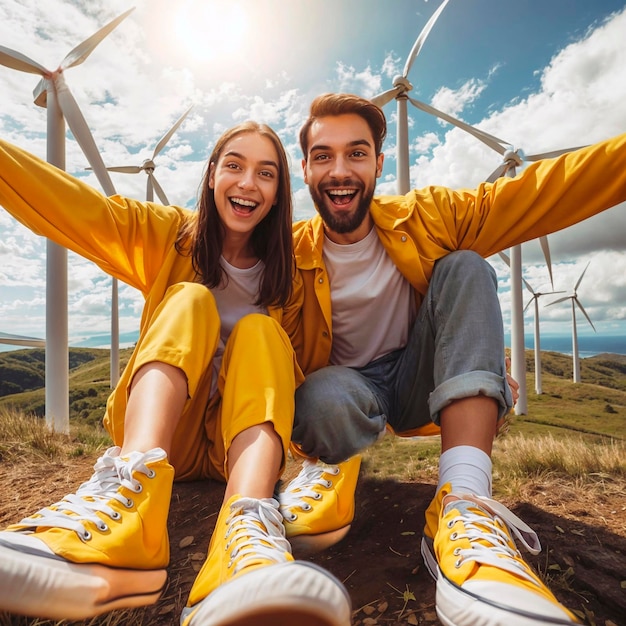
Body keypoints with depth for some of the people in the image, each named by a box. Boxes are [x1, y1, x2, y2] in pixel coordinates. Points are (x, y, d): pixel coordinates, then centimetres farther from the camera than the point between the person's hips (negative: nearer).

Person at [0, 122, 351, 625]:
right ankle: (131, 486, -45)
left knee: (258, 329, -24)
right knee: (189, 300, -21)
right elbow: (77, 209, -13)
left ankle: (248, 529, -47)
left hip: (243, 439, 1)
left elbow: (296, 367, 4)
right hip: (162, 436, 0)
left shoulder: (288, 272, 4)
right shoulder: (172, 236, 2)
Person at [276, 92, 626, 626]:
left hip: (421, 382, 3)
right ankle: (333, 463, 1)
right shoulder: (293, 253, -11)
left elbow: (539, 192, -12)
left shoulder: (424, 219, -8)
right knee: (323, 400, -39)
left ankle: (465, 508, -33)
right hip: (350, 388, -2)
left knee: (465, 268, -23)